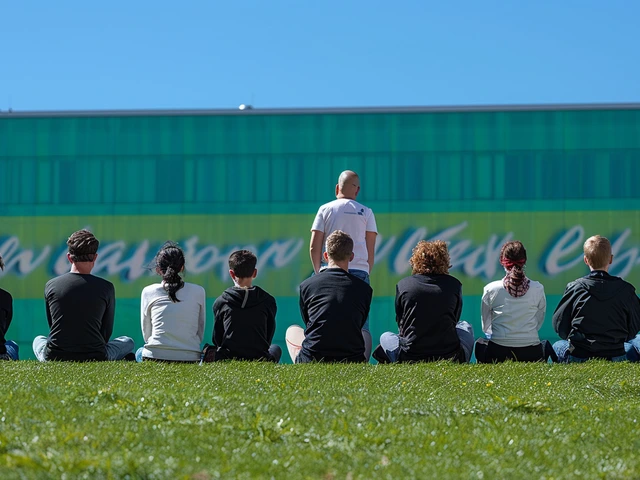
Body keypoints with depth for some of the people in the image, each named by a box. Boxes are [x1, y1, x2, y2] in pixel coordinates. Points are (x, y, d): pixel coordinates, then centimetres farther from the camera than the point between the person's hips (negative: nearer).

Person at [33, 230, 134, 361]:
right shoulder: (106, 287, -4)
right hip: (94, 359, -1)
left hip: (54, 358, 1)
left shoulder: (51, 285, 1)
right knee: (128, 342, 29)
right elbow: (106, 332, 5)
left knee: (38, 340, 38)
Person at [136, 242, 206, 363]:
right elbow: (200, 333, 11)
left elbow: (146, 335, 9)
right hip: (189, 358, 2)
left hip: (154, 357, -2)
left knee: (139, 353, 34)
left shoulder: (148, 292, 3)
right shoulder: (198, 292, 5)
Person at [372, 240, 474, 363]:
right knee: (465, 327, 34)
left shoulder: (403, 285, 0)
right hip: (449, 357, 1)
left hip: (409, 358, -1)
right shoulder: (454, 284, 2)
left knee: (385, 337, 33)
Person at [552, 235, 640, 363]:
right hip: (615, 356, 0)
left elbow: (559, 325, -2)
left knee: (557, 346, 36)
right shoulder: (626, 289, -8)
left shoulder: (575, 287, -9)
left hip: (578, 356, 0)